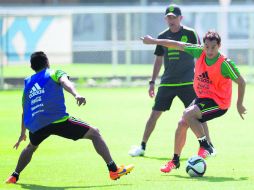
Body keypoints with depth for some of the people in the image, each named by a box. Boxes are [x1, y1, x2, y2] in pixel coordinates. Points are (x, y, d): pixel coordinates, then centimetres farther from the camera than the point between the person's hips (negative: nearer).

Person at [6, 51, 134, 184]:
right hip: (58, 121, -5)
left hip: (36, 126, 5)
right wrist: (76, 94, -32)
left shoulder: (28, 83, 26)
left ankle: (14, 176, 34)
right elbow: (65, 82, -13)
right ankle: (113, 170, -4)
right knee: (94, 133, 5)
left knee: (31, 147, 38)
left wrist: (23, 133, 45)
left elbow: (24, 111, 33)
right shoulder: (54, 73, 13)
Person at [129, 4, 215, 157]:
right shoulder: (162, 36, 7)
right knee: (155, 114, 2)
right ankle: (142, 147, 10)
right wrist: (152, 82, 14)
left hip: (187, 82, -3)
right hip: (167, 82, 3)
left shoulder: (190, 34, -4)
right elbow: (159, 60, 16)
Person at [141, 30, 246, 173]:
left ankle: (206, 147, -11)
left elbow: (241, 82, -12)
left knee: (188, 114, -25)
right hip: (202, 98, 7)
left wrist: (239, 104, -7)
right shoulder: (200, 52, -7)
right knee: (182, 124, 1)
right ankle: (175, 160, 20)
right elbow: (178, 45, 2)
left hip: (218, 102, -7)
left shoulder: (225, 63, -22)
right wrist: (154, 41, 6)